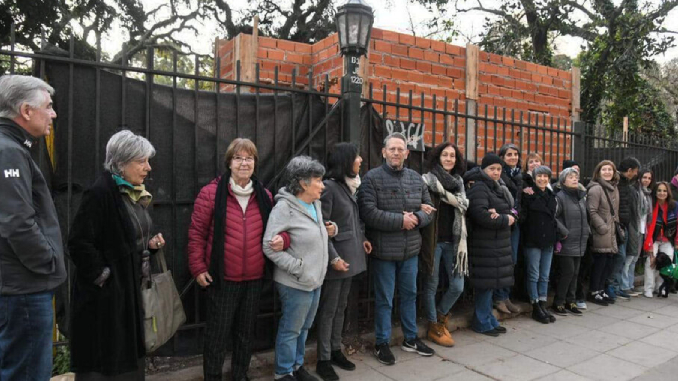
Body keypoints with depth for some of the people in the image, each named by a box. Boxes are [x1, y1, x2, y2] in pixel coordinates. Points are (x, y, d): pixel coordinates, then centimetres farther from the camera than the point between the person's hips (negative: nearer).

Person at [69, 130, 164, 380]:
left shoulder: (138, 195, 10)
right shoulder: (100, 193, -18)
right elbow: (79, 243, -22)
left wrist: (151, 243, 3)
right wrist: (102, 275, -16)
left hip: (132, 286, 9)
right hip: (106, 294, -9)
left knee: (130, 356, 17)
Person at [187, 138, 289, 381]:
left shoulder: (265, 196, 4)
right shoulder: (211, 193, -8)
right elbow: (197, 233, -4)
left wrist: (282, 238, -8)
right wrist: (198, 267, -7)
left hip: (254, 278, 4)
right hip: (222, 278, -4)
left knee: (246, 332, 19)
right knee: (218, 334, 8)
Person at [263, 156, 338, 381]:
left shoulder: (315, 205, 7)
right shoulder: (284, 208, -18)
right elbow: (269, 246, -22)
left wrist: (334, 258, 13)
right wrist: (298, 267, -21)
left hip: (315, 280, 8)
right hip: (295, 284, -8)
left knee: (304, 328, 21)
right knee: (290, 330, 8)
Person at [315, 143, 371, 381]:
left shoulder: (350, 185, 10)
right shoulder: (329, 187, -16)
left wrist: (362, 239, 11)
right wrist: (333, 257, -19)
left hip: (350, 256, 8)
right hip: (336, 258, -8)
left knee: (341, 307, 17)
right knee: (328, 309, 4)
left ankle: (335, 350, 31)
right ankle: (323, 360, 17)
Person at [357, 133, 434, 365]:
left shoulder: (416, 179, 8)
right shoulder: (372, 178, -10)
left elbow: (428, 209, 10)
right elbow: (368, 212, -20)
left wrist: (416, 218, -12)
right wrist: (400, 220, -19)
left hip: (411, 249, 5)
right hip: (384, 250, -5)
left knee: (410, 295, 19)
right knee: (384, 300, 7)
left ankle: (411, 338, 36)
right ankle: (382, 343, 24)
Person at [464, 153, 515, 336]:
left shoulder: (499, 189, 17)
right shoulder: (479, 188, -12)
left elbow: (512, 212, 9)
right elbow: (481, 216, -24)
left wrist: (500, 216, -14)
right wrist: (505, 220, -11)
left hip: (498, 243, 9)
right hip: (485, 244, -9)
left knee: (491, 282, 14)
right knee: (486, 283, -3)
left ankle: (488, 319, 24)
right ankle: (482, 323, 10)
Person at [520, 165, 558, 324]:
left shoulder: (552, 197, 13)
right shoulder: (528, 195, -5)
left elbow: (554, 219, 19)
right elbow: (522, 216, -11)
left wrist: (556, 238, 15)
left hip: (548, 241, 6)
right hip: (532, 241, -5)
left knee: (545, 276, 10)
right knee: (534, 275, 1)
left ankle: (543, 305, 19)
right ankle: (536, 308, 10)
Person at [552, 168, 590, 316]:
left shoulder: (581, 196, 14)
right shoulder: (560, 197, -11)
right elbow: (553, 217, -21)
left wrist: (586, 231, 12)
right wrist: (564, 232, -18)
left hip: (579, 243, 7)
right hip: (566, 243, -7)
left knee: (575, 273, 11)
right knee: (567, 272, -5)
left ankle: (570, 302, 23)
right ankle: (558, 303, 8)